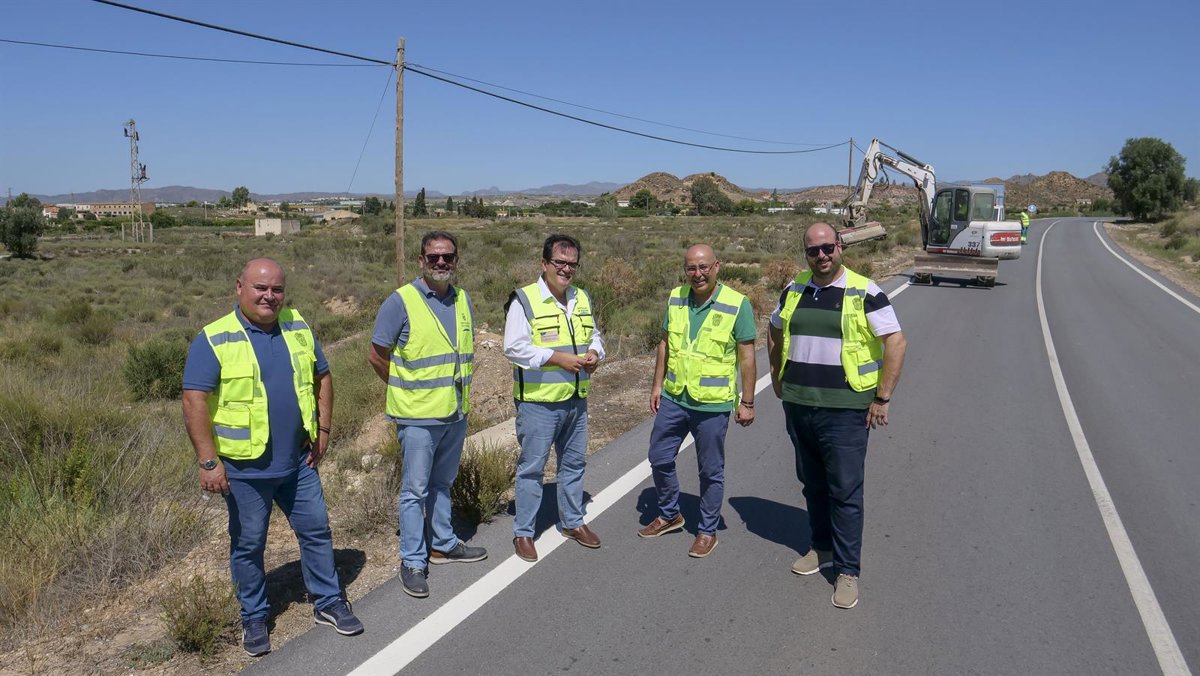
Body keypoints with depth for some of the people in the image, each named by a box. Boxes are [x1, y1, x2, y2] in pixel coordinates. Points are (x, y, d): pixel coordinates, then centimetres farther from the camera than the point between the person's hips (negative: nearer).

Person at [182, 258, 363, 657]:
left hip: (298, 462, 4)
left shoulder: (298, 328, 3)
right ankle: (254, 618, 28)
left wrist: (323, 430, 5)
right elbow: (194, 403, -15)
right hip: (245, 467, -4)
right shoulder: (214, 340, -12)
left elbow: (322, 378, 11)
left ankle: (328, 602, 28)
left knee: (316, 530, 12)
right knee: (248, 545, 10)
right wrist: (208, 461, -19)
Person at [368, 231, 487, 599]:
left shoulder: (463, 301, 7)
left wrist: (455, 386, 12)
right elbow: (377, 356, -6)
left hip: (456, 413, 6)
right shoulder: (400, 302, -12)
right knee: (415, 489, 2)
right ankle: (412, 561, 14)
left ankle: (444, 544, 34)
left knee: (443, 484, 20)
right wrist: (407, 389, 2)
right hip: (418, 416, -6)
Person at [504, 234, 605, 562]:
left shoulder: (582, 298, 9)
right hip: (538, 401, -7)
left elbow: (595, 334, 20)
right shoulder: (524, 300, -12)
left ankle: (572, 522, 35)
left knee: (574, 462, 18)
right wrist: (558, 358, -23)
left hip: (576, 399, 7)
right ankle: (523, 532, 17)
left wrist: (594, 353, -3)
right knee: (532, 467, 3)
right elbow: (514, 349, -17)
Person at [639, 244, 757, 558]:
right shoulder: (676, 298, 2)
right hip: (673, 398, 5)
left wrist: (747, 402, -8)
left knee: (711, 472, 8)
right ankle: (669, 515, 36)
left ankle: (707, 531, 27)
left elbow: (746, 357, -9)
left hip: (712, 404, -4)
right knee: (659, 458, 14)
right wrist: (657, 384, 9)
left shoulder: (737, 305, -12)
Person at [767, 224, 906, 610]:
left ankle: (848, 571, 10)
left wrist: (882, 397, -12)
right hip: (798, 407, 6)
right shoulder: (794, 289, 7)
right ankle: (823, 548, 35)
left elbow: (896, 342, -10)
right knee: (812, 485, 17)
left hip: (845, 410, -5)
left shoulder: (864, 293, -9)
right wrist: (777, 375, 18)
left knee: (845, 491, -1)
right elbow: (775, 331, 24)